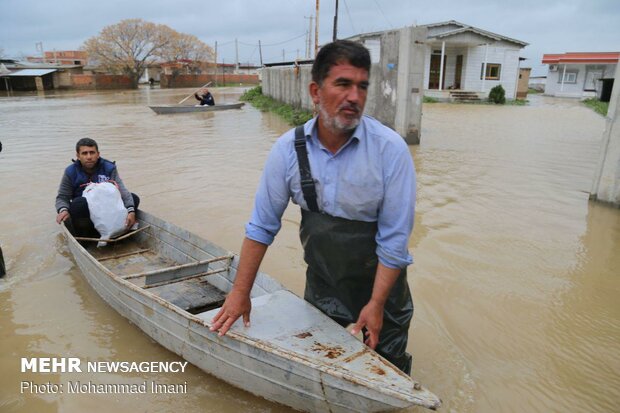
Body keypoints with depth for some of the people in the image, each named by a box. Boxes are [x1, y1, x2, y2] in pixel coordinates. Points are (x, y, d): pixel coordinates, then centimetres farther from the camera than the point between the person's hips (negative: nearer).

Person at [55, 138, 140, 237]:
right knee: (78, 203, -36)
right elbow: (62, 197, -2)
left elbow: (122, 191, -16)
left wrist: (131, 211, -33)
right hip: (84, 213, -1)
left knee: (134, 198, -17)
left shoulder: (109, 168, -5)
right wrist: (63, 210, -27)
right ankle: (83, 236, -16)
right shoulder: (71, 172, -4)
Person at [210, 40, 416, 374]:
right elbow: (262, 225, -6)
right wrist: (240, 293, -4)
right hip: (321, 282, 3)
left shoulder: (390, 149, -21)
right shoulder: (288, 149, -14)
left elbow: (394, 238, -17)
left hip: (380, 283, -2)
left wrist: (377, 303, -15)